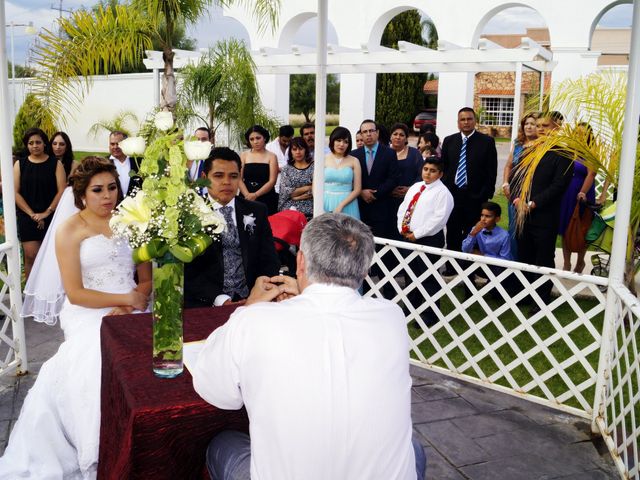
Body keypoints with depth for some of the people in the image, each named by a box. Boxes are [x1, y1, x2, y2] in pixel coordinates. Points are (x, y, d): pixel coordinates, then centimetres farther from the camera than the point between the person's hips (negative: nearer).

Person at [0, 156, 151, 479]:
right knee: (101, 361, -33)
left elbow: (146, 281, 11)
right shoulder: (70, 230, 3)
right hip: (89, 314, -3)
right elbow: (75, 294, -4)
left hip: (131, 312, 3)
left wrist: (127, 309, -9)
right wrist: (127, 298, -10)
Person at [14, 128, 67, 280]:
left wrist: (46, 213, -10)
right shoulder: (20, 164, 5)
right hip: (27, 218, 0)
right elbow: (15, 192, 0)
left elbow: (61, 190, -4)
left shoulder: (55, 164, 2)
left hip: (50, 217, 0)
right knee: (31, 256, -5)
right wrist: (32, 214, -8)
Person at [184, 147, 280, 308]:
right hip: (205, 305, -2)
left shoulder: (257, 211, 13)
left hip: (252, 300, 3)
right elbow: (187, 270, -2)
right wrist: (220, 299, -15)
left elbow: (269, 261, 9)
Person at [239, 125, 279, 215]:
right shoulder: (244, 155, 9)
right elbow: (239, 179, 1)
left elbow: (272, 181, -5)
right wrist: (247, 195, -15)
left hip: (266, 199, -1)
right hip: (246, 199, 1)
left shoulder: (271, 156, 4)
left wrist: (255, 195, -17)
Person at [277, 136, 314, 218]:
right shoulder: (286, 170, 11)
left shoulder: (313, 167, 5)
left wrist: (296, 197, -3)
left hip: (308, 211, -1)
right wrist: (307, 188, -3)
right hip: (289, 209, 1)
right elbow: (285, 191, 0)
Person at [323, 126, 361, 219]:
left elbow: (357, 189, -1)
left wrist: (341, 205, -12)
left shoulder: (354, 161, 3)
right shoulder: (323, 160, 5)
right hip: (326, 204, 1)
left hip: (347, 206, 0)